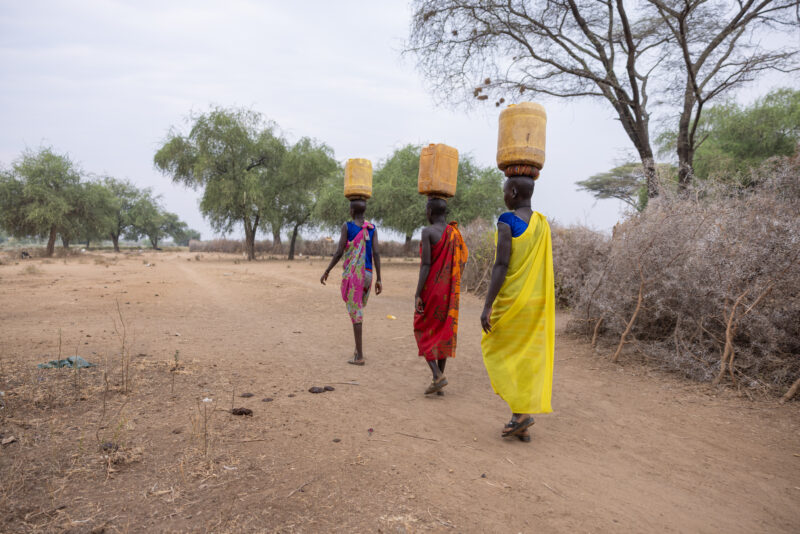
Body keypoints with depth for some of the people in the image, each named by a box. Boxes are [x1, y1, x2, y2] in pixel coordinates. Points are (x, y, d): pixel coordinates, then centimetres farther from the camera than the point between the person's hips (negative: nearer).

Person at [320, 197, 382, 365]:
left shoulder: (347, 226, -6)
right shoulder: (372, 228, 5)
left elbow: (339, 252, -8)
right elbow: (376, 253, -1)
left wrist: (327, 271, 3)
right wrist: (378, 279, 0)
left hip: (352, 274, -5)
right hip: (367, 274, 5)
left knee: (355, 312, -2)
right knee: (358, 308, 22)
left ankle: (359, 356, -1)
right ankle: (358, 348, 20)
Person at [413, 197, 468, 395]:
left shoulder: (427, 232, -12)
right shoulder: (454, 233, 7)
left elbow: (426, 265, -17)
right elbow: (461, 262, 8)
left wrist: (417, 294, -15)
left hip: (431, 289, -6)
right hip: (449, 291, 6)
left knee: (422, 331, 7)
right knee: (443, 332, 11)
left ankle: (437, 375, -8)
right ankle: (439, 380, 13)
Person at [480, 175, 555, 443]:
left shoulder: (507, 222, -13)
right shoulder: (542, 223, 8)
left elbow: (501, 265, -19)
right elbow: (544, 267, 11)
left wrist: (487, 305, -17)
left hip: (512, 300, -6)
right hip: (538, 301, 7)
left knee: (496, 350, 9)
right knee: (528, 357, 10)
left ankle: (521, 411, 0)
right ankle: (521, 424, 16)